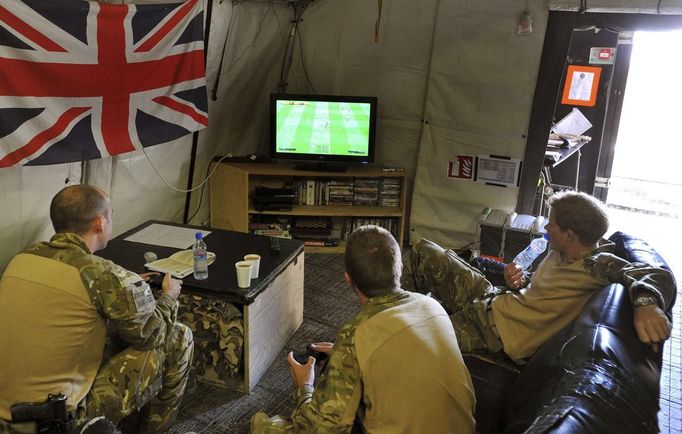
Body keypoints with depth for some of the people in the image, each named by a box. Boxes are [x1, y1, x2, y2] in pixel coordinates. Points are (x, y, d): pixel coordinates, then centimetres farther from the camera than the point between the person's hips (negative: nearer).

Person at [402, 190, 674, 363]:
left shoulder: (598, 266, -18)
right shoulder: (558, 253, 7)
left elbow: (658, 276, -32)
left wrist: (646, 302, -53)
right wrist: (519, 283, 0)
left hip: (496, 332, -8)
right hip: (489, 300, 8)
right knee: (425, 252, 6)